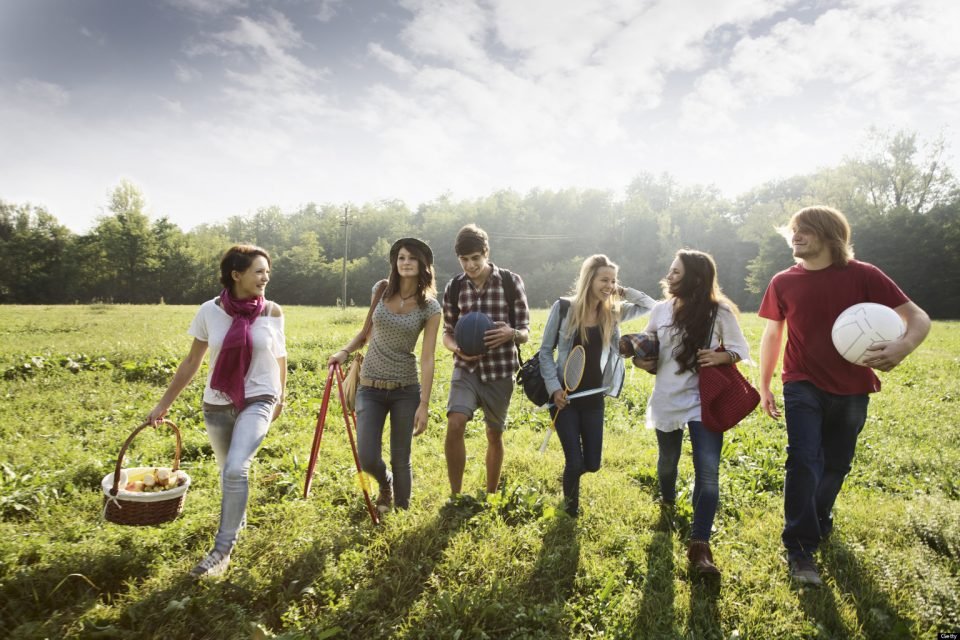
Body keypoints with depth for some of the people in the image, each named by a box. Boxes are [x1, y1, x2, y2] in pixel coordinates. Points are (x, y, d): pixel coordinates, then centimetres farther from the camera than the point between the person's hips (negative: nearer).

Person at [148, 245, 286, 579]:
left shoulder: (272, 312, -7)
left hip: (258, 400, -2)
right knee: (228, 471, 18)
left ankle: (222, 549, -6)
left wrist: (281, 397, 18)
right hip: (217, 404, 2)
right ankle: (238, 520, 47)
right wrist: (164, 403, 5)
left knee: (236, 469, -21)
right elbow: (191, 362, 2)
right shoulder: (209, 311, -7)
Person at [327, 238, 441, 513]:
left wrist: (424, 404, -15)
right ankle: (385, 485, 35)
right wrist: (345, 351, -1)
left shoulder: (430, 307, -7)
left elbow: (427, 359, -10)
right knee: (368, 460, -2)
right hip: (370, 387, 2)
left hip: (406, 389, -2)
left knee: (400, 460, 5)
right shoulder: (381, 290, 1)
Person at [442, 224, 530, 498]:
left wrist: (511, 334, -26)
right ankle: (455, 496, -2)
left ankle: (491, 496, 32)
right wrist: (458, 349, -15)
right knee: (455, 425, -19)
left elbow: (525, 332, -2)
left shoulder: (511, 282, -6)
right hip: (467, 369, 1)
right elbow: (448, 332, 8)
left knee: (495, 435, 12)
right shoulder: (454, 287, 0)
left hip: (500, 371, -1)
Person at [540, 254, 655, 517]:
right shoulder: (564, 307, -9)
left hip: (594, 399, 4)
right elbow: (546, 351, -5)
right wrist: (554, 388, -13)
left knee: (592, 463, 9)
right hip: (565, 396, -3)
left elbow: (652, 306, 7)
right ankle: (570, 503, 30)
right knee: (575, 461, -4)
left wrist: (624, 292, -6)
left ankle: (572, 474, 46)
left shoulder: (613, 312, 0)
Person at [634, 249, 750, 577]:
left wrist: (720, 357, -21)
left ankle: (700, 547, -4)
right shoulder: (660, 310, -2)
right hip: (666, 402, 3)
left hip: (704, 402, -3)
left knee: (708, 473, -12)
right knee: (667, 462, 22)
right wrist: (643, 362, -10)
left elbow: (741, 351, -1)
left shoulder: (720, 313, -10)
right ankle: (667, 501, 54)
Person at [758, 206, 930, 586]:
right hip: (803, 387, 0)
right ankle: (800, 548, -4)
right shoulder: (783, 283, -3)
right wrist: (764, 386, 9)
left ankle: (818, 520, 41)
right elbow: (772, 333, 8)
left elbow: (919, 318, -9)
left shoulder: (863, 276, -9)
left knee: (836, 464, 15)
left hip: (851, 391, 1)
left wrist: (903, 347, -32)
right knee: (803, 460, -13)